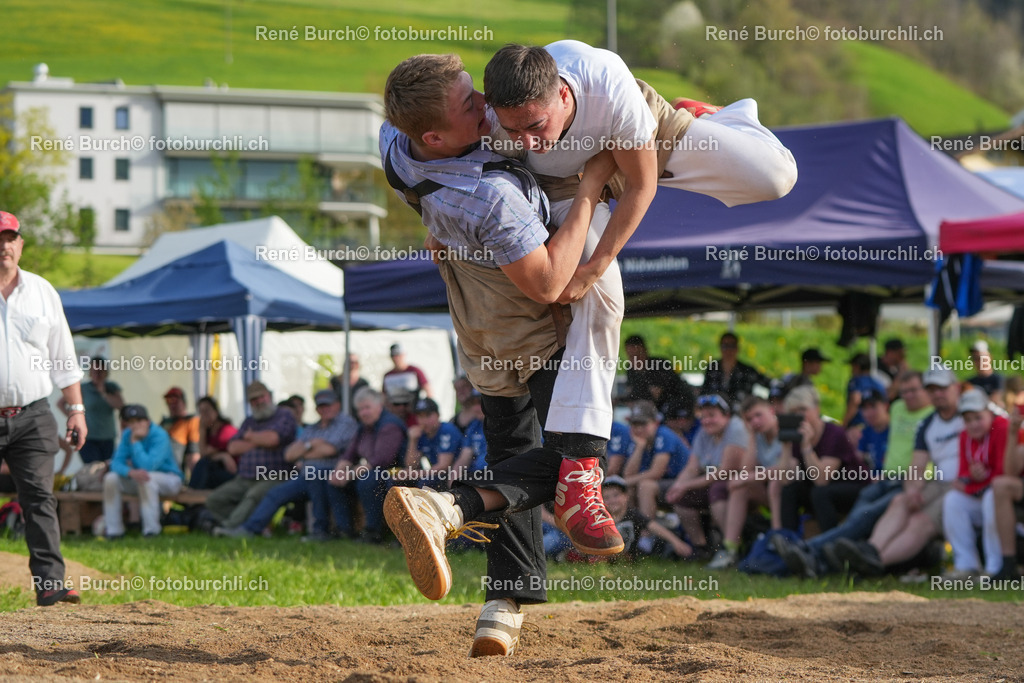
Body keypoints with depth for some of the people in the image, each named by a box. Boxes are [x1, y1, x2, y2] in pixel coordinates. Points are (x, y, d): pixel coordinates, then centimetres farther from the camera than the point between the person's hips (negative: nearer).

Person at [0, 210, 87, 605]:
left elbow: (63, 358, 16)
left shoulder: (42, 292, 12)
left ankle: (49, 582, -12)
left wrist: (76, 409, 10)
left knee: (40, 497, -8)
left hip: (33, 417, 2)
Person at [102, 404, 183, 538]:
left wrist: (135, 442, -29)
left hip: (170, 479, -6)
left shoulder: (159, 435, -23)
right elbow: (116, 463, -12)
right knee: (111, 478, -14)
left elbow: (147, 466, -33)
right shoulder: (127, 435, -4)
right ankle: (113, 529, -8)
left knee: (146, 478, -37)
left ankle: (152, 529, -30)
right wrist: (131, 472, -33)